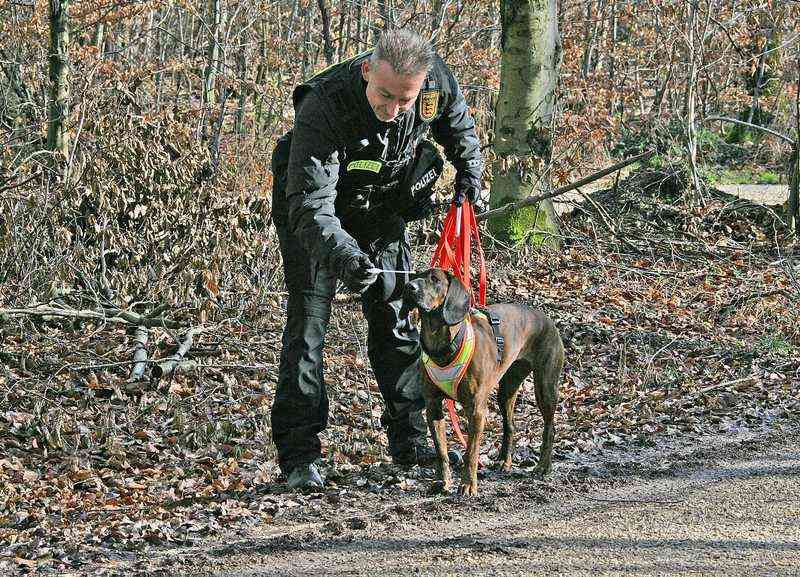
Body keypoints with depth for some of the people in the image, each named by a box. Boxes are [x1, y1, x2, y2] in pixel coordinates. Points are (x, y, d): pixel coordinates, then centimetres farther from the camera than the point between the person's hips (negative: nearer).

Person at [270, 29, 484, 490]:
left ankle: (412, 441, 16)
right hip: (314, 209, -5)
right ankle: (299, 455, -10)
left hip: (382, 205, 5)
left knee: (396, 315, 7)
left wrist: (470, 174, 0)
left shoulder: (436, 78, -26)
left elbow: (458, 123, 2)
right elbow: (310, 208, -46)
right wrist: (344, 255, -61)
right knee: (309, 321, -11)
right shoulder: (323, 108, -42)